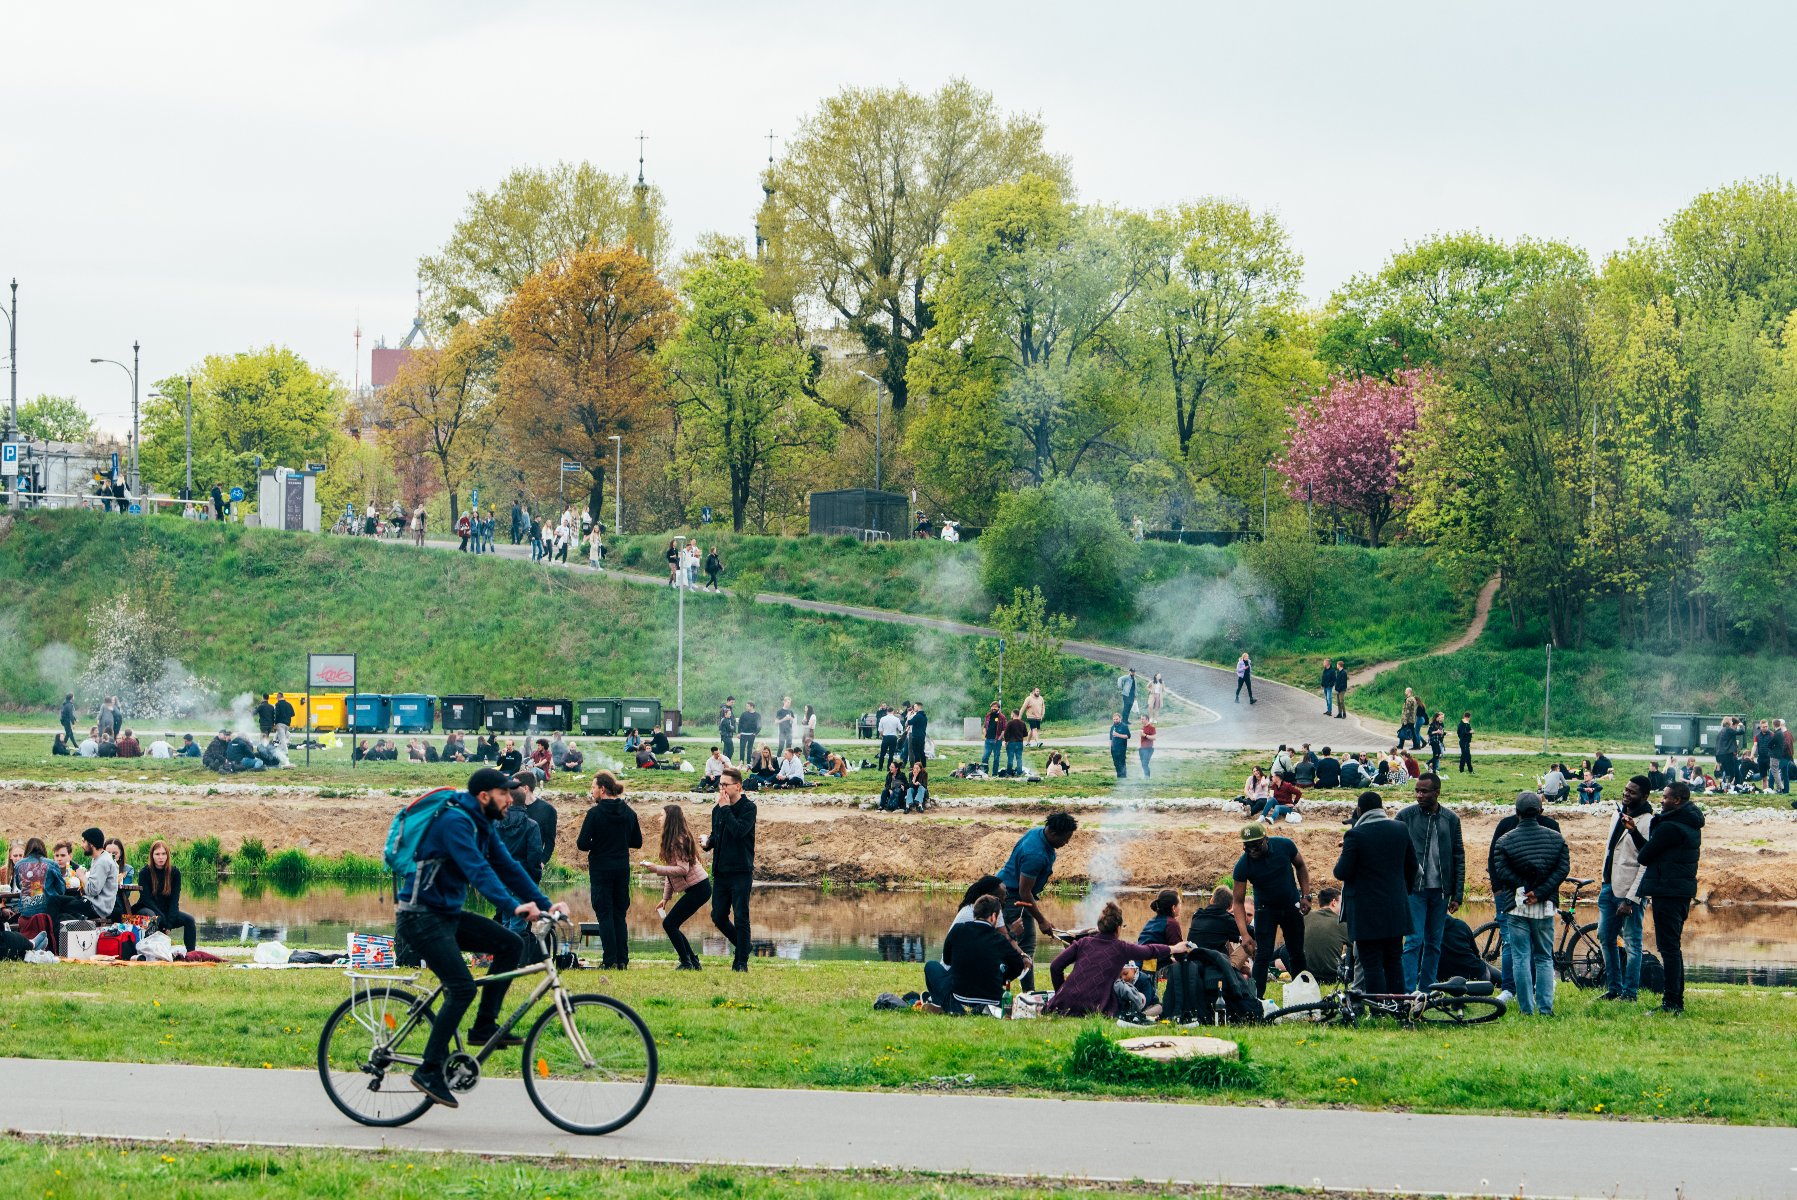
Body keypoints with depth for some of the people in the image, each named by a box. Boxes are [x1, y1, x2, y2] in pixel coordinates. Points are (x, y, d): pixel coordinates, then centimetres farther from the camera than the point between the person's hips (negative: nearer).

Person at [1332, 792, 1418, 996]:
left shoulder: (1354, 835, -14)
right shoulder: (1401, 830, 3)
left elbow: (1343, 872, -15)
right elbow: (1412, 866, 12)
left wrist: (1338, 865, 8)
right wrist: (1406, 890, 27)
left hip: (1366, 912, -5)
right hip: (1395, 909, 5)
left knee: (1372, 965, -2)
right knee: (1394, 961, 15)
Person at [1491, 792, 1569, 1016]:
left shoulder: (1505, 841, -2)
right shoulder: (1555, 838, 3)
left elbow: (1501, 871, -11)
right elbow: (1563, 868, -4)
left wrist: (1525, 890, -5)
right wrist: (1539, 893, -9)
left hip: (1517, 906, -2)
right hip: (1546, 906, 2)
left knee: (1521, 958, 3)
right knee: (1545, 958, 10)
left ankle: (1526, 1008, 0)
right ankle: (1545, 1008, 3)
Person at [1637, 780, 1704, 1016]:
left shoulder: (1669, 826, -17)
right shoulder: (1691, 825, 15)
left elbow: (1645, 855, -11)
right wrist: (1635, 831, 18)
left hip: (1667, 892, -10)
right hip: (1684, 890, 10)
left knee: (1668, 947, -8)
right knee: (1674, 947, 16)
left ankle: (1671, 1003, -10)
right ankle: (1676, 1002, 19)